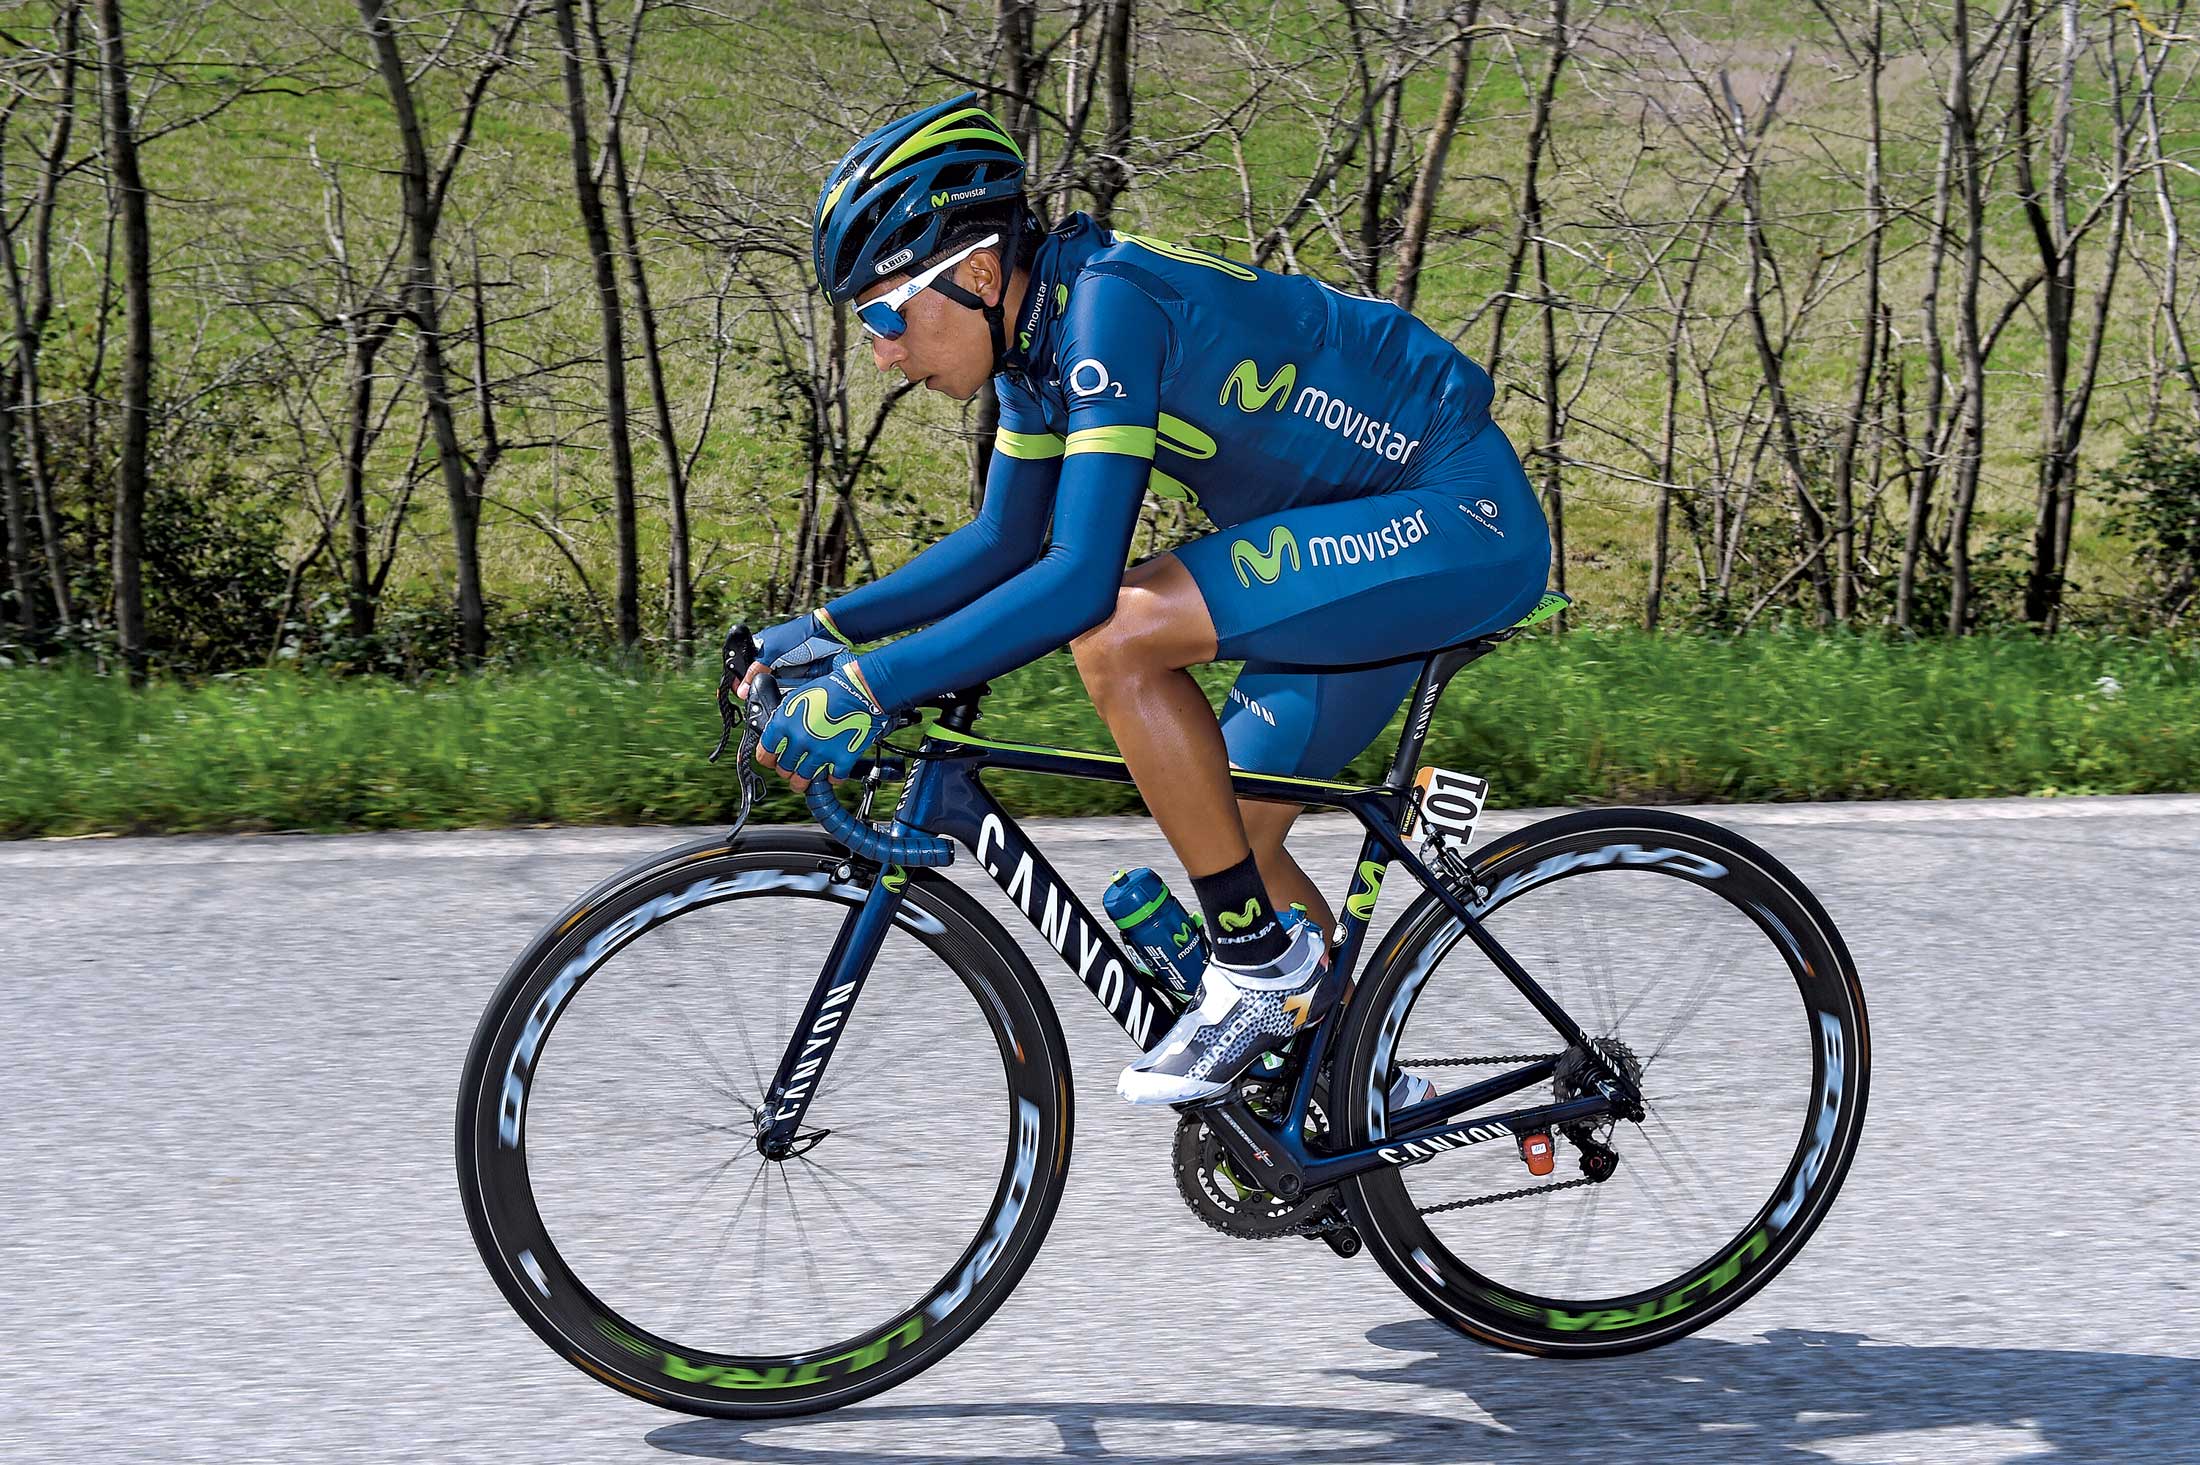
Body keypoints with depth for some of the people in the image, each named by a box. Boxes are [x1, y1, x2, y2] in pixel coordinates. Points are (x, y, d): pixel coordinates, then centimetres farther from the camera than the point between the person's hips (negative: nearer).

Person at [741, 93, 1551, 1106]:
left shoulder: (1106, 303, -24)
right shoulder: (1038, 325, 4)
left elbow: (1081, 578, -32)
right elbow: (1004, 543, 16)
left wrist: (869, 689, -32)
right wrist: (827, 630, 6)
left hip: (1463, 520, -10)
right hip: (1373, 532, 10)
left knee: (1117, 636, -25)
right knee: (1229, 841, 10)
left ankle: (1265, 962, -11)